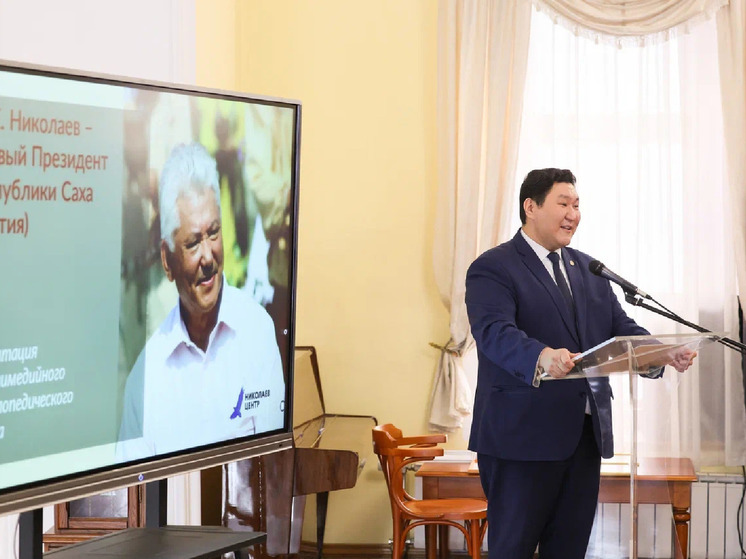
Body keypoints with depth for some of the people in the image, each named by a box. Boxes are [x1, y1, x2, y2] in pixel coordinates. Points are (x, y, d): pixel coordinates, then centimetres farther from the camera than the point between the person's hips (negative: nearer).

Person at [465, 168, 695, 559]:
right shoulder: (492, 268, -6)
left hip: (585, 435, 7)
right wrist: (541, 356, -42)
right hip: (523, 435, -7)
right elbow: (493, 331, -22)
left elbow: (620, 328, 13)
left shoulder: (588, 270, 19)